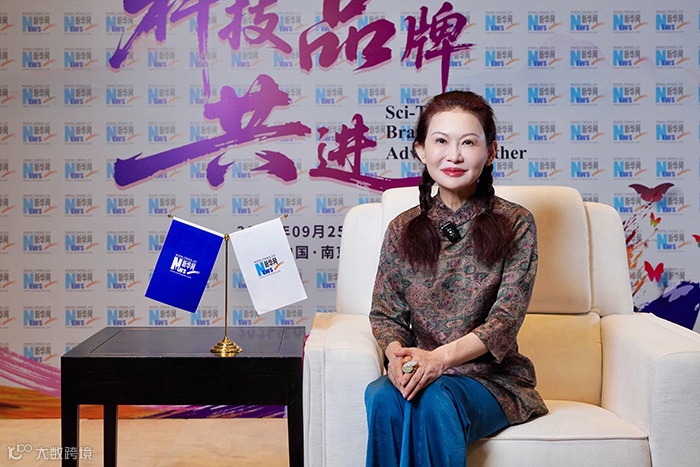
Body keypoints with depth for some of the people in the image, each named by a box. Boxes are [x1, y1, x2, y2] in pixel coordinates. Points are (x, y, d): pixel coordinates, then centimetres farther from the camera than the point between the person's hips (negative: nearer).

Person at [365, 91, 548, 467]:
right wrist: (397, 354, -17)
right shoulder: (402, 229, 8)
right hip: (420, 375, 2)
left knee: (434, 400, -33)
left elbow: (506, 318, -9)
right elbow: (385, 313, 8)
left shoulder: (515, 225, -1)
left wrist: (440, 357, -25)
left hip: (493, 379, -2)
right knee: (382, 396, -31)